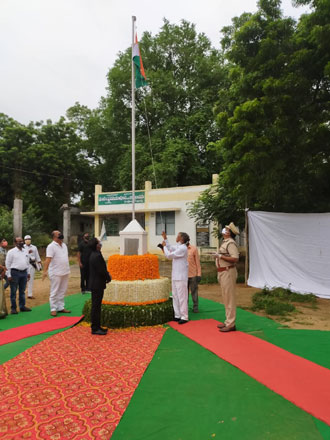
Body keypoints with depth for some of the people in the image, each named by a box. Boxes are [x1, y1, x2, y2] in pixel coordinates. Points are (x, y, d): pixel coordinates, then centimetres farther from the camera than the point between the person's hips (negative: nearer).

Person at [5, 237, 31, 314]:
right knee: (13, 292, 2)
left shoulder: (25, 251, 11)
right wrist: (9, 275, -11)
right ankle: (13, 308, 11)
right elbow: (8, 264, -7)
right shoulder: (11, 252, -6)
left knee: (22, 291, 13)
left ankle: (22, 306, 23)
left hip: (24, 273, 5)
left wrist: (28, 273, 14)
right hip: (15, 273, -5)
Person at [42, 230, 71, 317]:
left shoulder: (64, 245, 12)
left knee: (62, 291, 14)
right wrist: (45, 271, -29)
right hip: (56, 273, -7)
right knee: (54, 292, 2)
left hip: (65, 272, 7)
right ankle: (53, 309, 11)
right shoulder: (51, 246, -12)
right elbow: (48, 259, -21)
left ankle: (61, 307, 23)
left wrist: (67, 269, 17)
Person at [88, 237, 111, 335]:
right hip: (97, 284, -10)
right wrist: (108, 277, -6)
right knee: (96, 306, -2)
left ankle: (97, 326, 25)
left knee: (96, 306, 16)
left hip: (96, 284, 10)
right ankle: (95, 328, 7)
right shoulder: (97, 256, -21)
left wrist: (107, 274, 6)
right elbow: (101, 270, -22)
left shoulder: (94, 255, 11)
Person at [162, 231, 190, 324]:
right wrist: (165, 239, 22)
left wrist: (164, 246, -3)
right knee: (175, 296, 13)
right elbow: (170, 248, 28)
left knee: (182, 296, -3)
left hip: (181, 277, -9)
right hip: (175, 276, 9)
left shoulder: (183, 248, -17)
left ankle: (184, 317, 5)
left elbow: (169, 255, -17)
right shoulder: (178, 246, 11)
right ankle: (177, 315, 22)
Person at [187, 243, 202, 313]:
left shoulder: (194, 249, -3)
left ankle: (195, 308, 17)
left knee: (194, 292, 6)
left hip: (193, 275, -2)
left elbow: (197, 262, -1)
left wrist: (199, 274, -5)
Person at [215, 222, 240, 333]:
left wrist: (221, 256, -21)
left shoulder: (231, 243, -15)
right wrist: (218, 255, 11)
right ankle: (228, 321, 25)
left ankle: (231, 324, 2)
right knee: (226, 298, 15)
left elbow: (235, 258, -25)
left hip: (228, 272, -10)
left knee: (229, 298, -5)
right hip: (223, 272, 10)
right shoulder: (225, 242, 16)